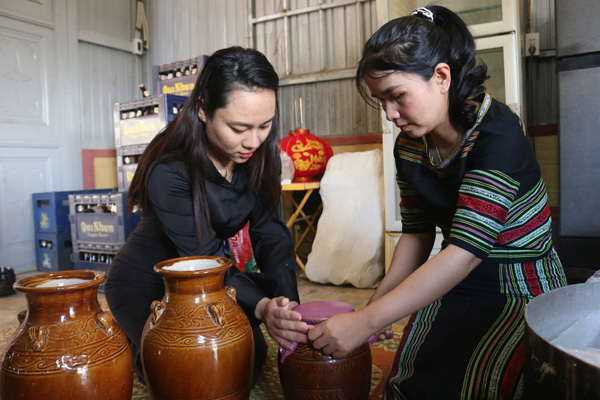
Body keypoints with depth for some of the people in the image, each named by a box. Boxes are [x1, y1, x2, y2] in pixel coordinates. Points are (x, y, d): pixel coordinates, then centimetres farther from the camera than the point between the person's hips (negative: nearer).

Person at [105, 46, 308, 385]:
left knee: (254, 358, -4)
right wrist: (263, 307, -48)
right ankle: (140, 349, 14)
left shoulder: (260, 155, -15)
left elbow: (271, 233, -17)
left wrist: (286, 304, -31)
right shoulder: (169, 170, -31)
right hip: (145, 284, -5)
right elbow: (203, 260, -32)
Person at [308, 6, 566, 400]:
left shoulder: (498, 134, -23)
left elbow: (467, 249, -31)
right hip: (455, 287, 5)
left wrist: (365, 322, -32)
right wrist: (378, 303, -6)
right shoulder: (408, 147, -1)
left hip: (522, 290, -4)